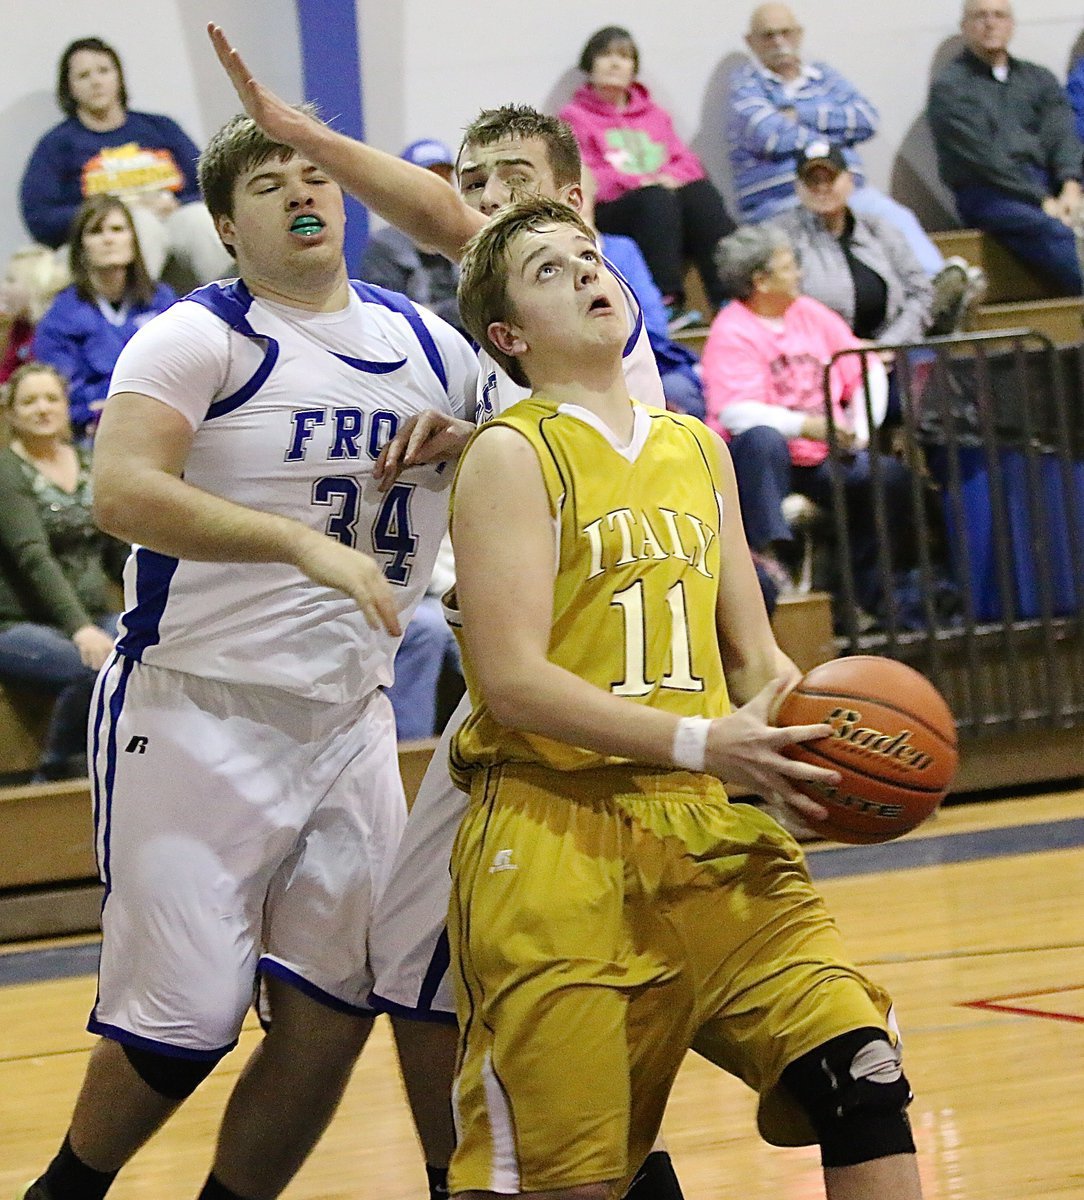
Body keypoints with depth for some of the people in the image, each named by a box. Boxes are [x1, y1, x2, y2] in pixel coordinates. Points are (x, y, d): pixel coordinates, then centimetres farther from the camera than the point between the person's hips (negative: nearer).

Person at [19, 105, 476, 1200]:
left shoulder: (434, 350, 9)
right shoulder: (201, 339, -9)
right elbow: (121, 492, -25)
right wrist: (306, 545, -32)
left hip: (350, 719, 6)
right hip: (199, 711, -6)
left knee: (331, 1017, 2)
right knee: (185, 1018, -5)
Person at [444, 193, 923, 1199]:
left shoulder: (697, 450, 18)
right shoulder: (512, 455, -3)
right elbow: (513, 680, -13)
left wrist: (827, 734, 0)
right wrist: (700, 743, -23)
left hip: (706, 832, 6)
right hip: (556, 839, -6)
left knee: (865, 1080, -10)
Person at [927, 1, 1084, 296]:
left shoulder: (1038, 80, 25)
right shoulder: (949, 88, 7)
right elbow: (984, 157, -5)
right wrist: (1043, 202, -13)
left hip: (1050, 189, 4)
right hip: (988, 193, -4)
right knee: (1055, 232, -34)